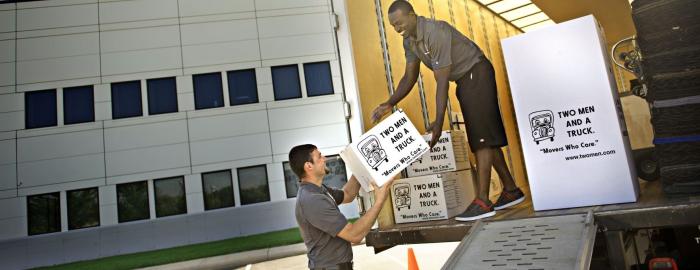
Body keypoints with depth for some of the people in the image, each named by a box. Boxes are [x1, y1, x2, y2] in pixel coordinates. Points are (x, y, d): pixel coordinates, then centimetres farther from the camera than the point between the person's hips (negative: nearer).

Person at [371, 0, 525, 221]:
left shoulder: (436, 33, -29)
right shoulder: (409, 41, -2)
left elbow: (442, 82, -30)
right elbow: (410, 77, 1)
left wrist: (438, 123, -31)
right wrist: (390, 104, -12)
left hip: (477, 74, -9)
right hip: (463, 80, 9)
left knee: (482, 136, -15)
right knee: (482, 136, 9)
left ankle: (482, 201, -17)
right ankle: (511, 190, 17)